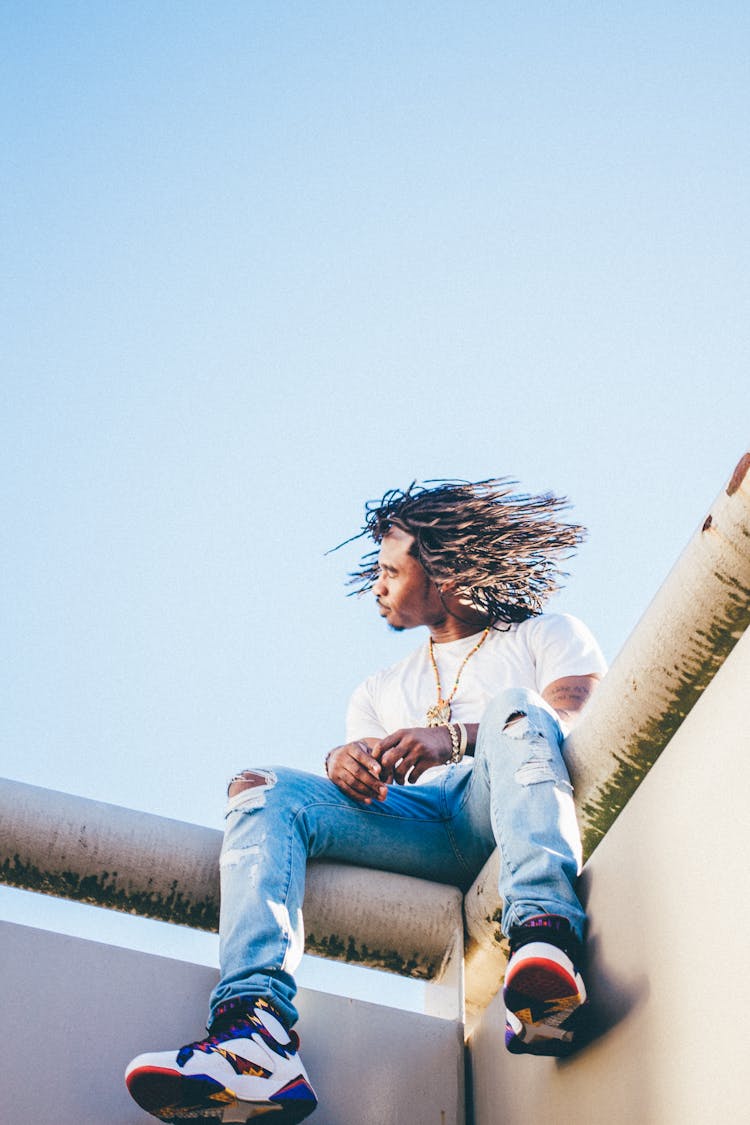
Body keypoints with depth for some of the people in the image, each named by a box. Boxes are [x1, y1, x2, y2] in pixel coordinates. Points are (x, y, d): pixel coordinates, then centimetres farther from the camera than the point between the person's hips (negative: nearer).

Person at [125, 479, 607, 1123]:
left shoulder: (547, 636, 20)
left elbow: (576, 719, -2)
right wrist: (346, 762, -12)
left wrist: (454, 737, -20)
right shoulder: (383, 689, 33)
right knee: (262, 790, -19)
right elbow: (356, 787, 16)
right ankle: (257, 1031, -41)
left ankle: (544, 939, -52)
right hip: (415, 825, 4)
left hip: (510, 814, -3)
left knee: (513, 705, -32)